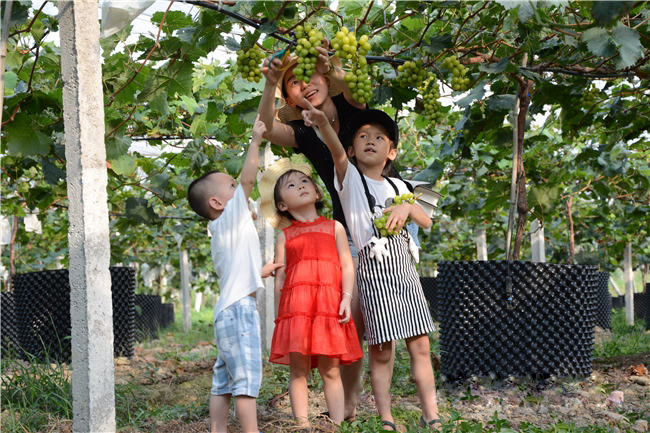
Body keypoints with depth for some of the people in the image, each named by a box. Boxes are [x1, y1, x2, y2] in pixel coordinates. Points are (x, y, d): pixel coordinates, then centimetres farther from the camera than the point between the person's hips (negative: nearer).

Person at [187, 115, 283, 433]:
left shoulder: (222, 232, 20)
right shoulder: (230, 218, -5)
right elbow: (248, 179, -15)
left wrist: (262, 272, 36)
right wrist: (256, 139, -9)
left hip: (227, 310, 10)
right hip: (239, 309, -10)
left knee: (224, 381, 8)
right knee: (247, 378, -10)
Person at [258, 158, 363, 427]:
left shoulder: (334, 228, 14)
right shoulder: (285, 236, 15)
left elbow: (347, 265, 9)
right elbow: (280, 276, 12)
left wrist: (347, 298, -4)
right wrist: (279, 314, 6)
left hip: (329, 303, 0)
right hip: (295, 304, 1)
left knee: (330, 369, -1)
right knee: (298, 369, -2)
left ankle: (337, 425, 2)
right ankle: (302, 424, 1)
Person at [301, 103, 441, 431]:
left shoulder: (397, 186, 19)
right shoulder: (350, 178, 3)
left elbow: (426, 222, 18)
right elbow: (337, 152, -18)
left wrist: (408, 207, -4)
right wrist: (323, 123, -39)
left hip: (405, 269, 5)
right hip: (375, 270, -5)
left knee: (420, 345, 3)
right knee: (381, 351, -4)